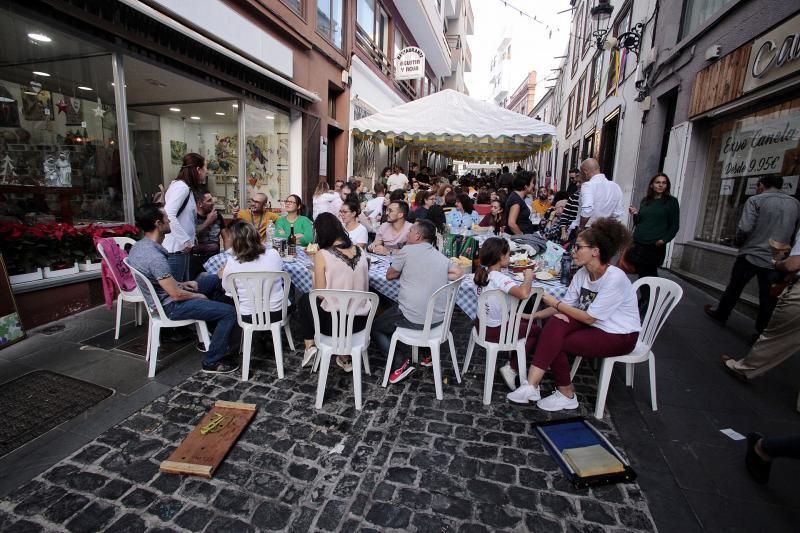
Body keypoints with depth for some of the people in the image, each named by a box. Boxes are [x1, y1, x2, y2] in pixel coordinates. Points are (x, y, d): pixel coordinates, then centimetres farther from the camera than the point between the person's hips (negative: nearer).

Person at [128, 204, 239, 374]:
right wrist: (198, 296, -8)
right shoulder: (155, 257, -31)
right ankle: (212, 362, -4)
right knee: (230, 312, -16)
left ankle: (210, 329, 30)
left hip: (161, 295, 10)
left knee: (214, 280, 23)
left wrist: (181, 283, 8)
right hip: (170, 305, -10)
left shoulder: (139, 246, 0)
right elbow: (176, 295, -26)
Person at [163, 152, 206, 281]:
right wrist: (185, 240, -21)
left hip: (181, 247, 10)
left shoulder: (186, 188, 17)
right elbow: (168, 215, -24)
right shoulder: (181, 187, -13)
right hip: (175, 248, -10)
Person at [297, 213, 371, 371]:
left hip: (332, 322, -4)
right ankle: (346, 358, 34)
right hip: (360, 321, 4)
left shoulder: (322, 255, -14)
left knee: (304, 300, 27)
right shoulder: (360, 251, -1)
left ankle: (310, 346, 23)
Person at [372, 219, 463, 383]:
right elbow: (458, 273, 6)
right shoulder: (442, 256, 10)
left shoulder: (408, 250, -6)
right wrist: (435, 277, 8)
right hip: (439, 318, 7)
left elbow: (390, 275, 3)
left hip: (413, 319, -6)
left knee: (375, 326, 17)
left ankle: (400, 364, 2)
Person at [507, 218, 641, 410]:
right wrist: (533, 315, -9)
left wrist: (555, 303, -15)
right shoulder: (582, 273, -3)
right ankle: (531, 385, -22)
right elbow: (567, 306, 0)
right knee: (556, 323, -21)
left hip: (620, 335, -6)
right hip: (594, 325, 7)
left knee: (555, 342, -19)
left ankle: (566, 394, 1)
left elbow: (589, 317, -21)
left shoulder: (615, 278, -26)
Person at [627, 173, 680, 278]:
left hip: (655, 246, -4)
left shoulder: (671, 201, 4)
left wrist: (664, 240, -10)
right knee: (641, 274, 2)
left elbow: (675, 225, 2)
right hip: (638, 244, 4)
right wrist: (636, 214, 1)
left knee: (650, 276, -9)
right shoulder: (645, 200, 15)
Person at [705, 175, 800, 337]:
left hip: (751, 255, -3)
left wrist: (739, 242, 2)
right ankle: (762, 334, 16)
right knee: (768, 300, 8)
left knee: (734, 288, 15)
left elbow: (744, 228, -17)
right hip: (776, 261, 4)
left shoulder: (755, 200, -7)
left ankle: (721, 314, 31)